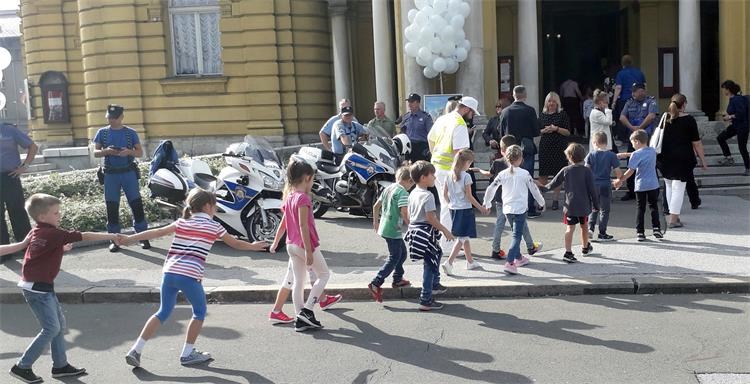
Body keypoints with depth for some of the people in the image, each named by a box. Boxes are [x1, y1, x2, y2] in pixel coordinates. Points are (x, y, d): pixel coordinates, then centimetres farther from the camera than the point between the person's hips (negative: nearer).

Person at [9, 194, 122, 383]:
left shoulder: (36, 232, 8)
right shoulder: (54, 234, -20)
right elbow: (85, 236, -20)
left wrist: (60, 248, 16)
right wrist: (111, 236, -15)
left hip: (41, 286, 10)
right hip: (38, 288, -10)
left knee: (59, 323, 14)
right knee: (51, 328, -6)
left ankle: (60, 365, 21)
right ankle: (22, 367, 3)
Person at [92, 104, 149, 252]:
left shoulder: (131, 133, 3)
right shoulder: (102, 133, 6)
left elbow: (140, 152, 3)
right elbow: (95, 153, 6)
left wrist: (129, 152, -18)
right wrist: (106, 151, -15)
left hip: (129, 172, -1)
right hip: (110, 174, 1)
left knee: (136, 204, -3)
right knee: (112, 207, 3)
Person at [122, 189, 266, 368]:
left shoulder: (181, 223, 18)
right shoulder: (214, 226, 9)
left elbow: (156, 232, 13)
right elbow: (236, 244, 20)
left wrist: (129, 239, 18)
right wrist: (253, 246, 37)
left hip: (169, 272, 5)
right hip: (189, 276, -5)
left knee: (163, 313, 18)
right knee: (200, 312, 16)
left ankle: (136, 349, 12)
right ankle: (187, 353, 18)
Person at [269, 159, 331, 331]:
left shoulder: (289, 197, 9)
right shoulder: (303, 198, -17)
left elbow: (283, 223, 15)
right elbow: (303, 226, -22)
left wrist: (275, 243, 24)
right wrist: (309, 251, -22)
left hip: (292, 245, 8)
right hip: (304, 244, -8)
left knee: (298, 282, 10)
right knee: (324, 274, 8)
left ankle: (301, 320, 14)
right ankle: (306, 310, 0)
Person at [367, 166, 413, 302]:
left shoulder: (388, 188, 12)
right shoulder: (402, 192, -15)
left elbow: (376, 206, 17)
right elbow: (404, 212, -23)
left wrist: (375, 221, 27)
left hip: (385, 227, 9)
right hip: (393, 230, -9)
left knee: (402, 252, 23)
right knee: (394, 258, -3)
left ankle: (398, 279, 32)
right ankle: (376, 284, -9)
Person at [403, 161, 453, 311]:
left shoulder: (413, 193, 9)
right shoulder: (428, 195, -19)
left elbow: (409, 214, 13)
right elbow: (431, 218, -22)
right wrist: (445, 230, -14)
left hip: (414, 229, 9)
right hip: (425, 232, -9)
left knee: (437, 254, 28)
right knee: (429, 265, -1)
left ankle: (435, 285, 40)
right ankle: (426, 301, 2)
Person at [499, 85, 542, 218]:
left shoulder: (505, 112, -2)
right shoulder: (529, 111, -11)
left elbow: (501, 133, 3)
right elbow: (536, 132, -9)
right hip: (527, 150, -2)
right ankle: (530, 210, 7)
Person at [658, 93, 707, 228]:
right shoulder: (689, 120, -5)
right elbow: (696, 143, -5)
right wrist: (703, 160, 3)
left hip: (665, 158, 4)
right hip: (683, 159, -4)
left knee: (669, 187, 15)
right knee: (678, 188, -1)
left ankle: (674, 216, 19)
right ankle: (673, 220, -3)